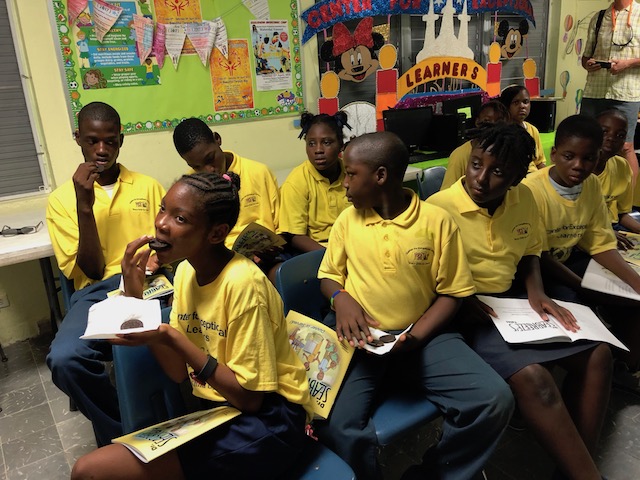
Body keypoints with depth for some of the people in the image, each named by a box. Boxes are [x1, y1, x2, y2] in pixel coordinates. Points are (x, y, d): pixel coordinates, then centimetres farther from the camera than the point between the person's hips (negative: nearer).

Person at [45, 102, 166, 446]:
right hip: (97, 293, 0)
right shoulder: (61, 198, 9)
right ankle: (121, 434, -4)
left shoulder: (148, 186, 14)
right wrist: (85, 207, -9)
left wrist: (158, 257, -9)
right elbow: (92, 272, 1)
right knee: (63, 358, -32)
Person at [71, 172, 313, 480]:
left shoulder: (241, 282, -23)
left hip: (266, 420, -6)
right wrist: (134, 297, -8)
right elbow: (179, 372, 0)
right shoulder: (186, 271, 1)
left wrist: (171, 337, -24)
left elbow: (249, 397, -18)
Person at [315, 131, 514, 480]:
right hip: (363, 339, 1)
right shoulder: (347, 220, 3)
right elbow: (328, 274, 13)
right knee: (332, 423, -25)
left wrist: (415, 337, -14)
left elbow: (451, 292, -1)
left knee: (494, 399, -20)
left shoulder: (437, 220, -5)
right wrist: (340, 297, -10)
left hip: (423, 335, 0)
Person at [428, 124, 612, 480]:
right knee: (533, 377, -28)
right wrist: (460, 302, -23)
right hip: (463, 311, -7)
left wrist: (536, 291, 1)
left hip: (513, 299, 8)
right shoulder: (438, 208, -17)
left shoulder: (524, 198, 2)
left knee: (598, 353, -1)